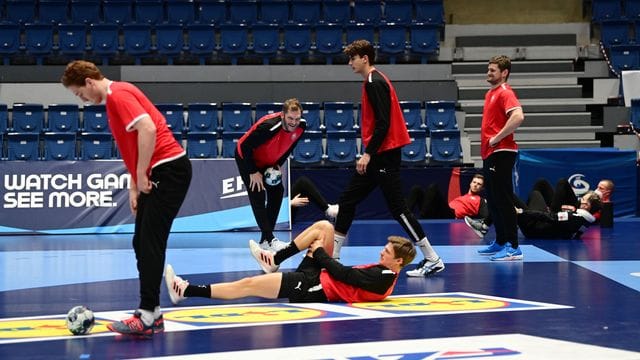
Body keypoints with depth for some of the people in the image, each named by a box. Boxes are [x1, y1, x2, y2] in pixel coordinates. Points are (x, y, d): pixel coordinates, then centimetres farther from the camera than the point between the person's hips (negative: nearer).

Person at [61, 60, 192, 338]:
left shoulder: (118, 94, -11)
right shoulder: (115, 97, 20)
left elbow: (148, 129, -25)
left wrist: (142, 175, -18)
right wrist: (134, 187, 21)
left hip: (168, 169, -10)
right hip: (154, 175, 10)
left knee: (150, 242, -13)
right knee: (141, 242, 10)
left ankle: (147, 317, -15)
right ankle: (152, 313, 13)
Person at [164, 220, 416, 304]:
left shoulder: (382, 277, -21)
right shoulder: (383, 271, 8)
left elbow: (345, 274, -22)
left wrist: (319, 252, -8)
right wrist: (322, 254, 1)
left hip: (311, 289, -9)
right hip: (318, 277, 9)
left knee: (248, 285, -12)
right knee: (323, 226, 11)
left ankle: (186, 291, -8)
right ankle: (274, 260, 18)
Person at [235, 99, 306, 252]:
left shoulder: (301, 125, -19)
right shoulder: (267, 126, -40)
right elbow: (245, 147, -30)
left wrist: (278, 164, -2)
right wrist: (253, 172, -23)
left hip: (268, 162, 7)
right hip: (246, 157, -7)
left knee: (277, 192, 4)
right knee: (258, 196, -15)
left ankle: (265, 240, 10)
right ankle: (269, 240, -15)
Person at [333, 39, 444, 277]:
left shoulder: (375, 83, -14)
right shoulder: (372, 81, 16)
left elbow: (383, 123, -21)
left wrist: (368, 154, -22)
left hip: (384, 156, -10)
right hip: (376, 156, 10)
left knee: (397, 208, -7)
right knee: (347, 201, 11)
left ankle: (432, 260, -3)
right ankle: (332, 256, 17)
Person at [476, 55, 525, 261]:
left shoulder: (505, 93, -11)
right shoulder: (490, 93, 18)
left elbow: (518, 117, -28)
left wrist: (497, 138, -22)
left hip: (501, 152, -10)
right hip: (489, 154, 10)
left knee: (503, 200, -11)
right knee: (492, 200, 14)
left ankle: (513, 247, -10)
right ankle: (500, 242, 23)